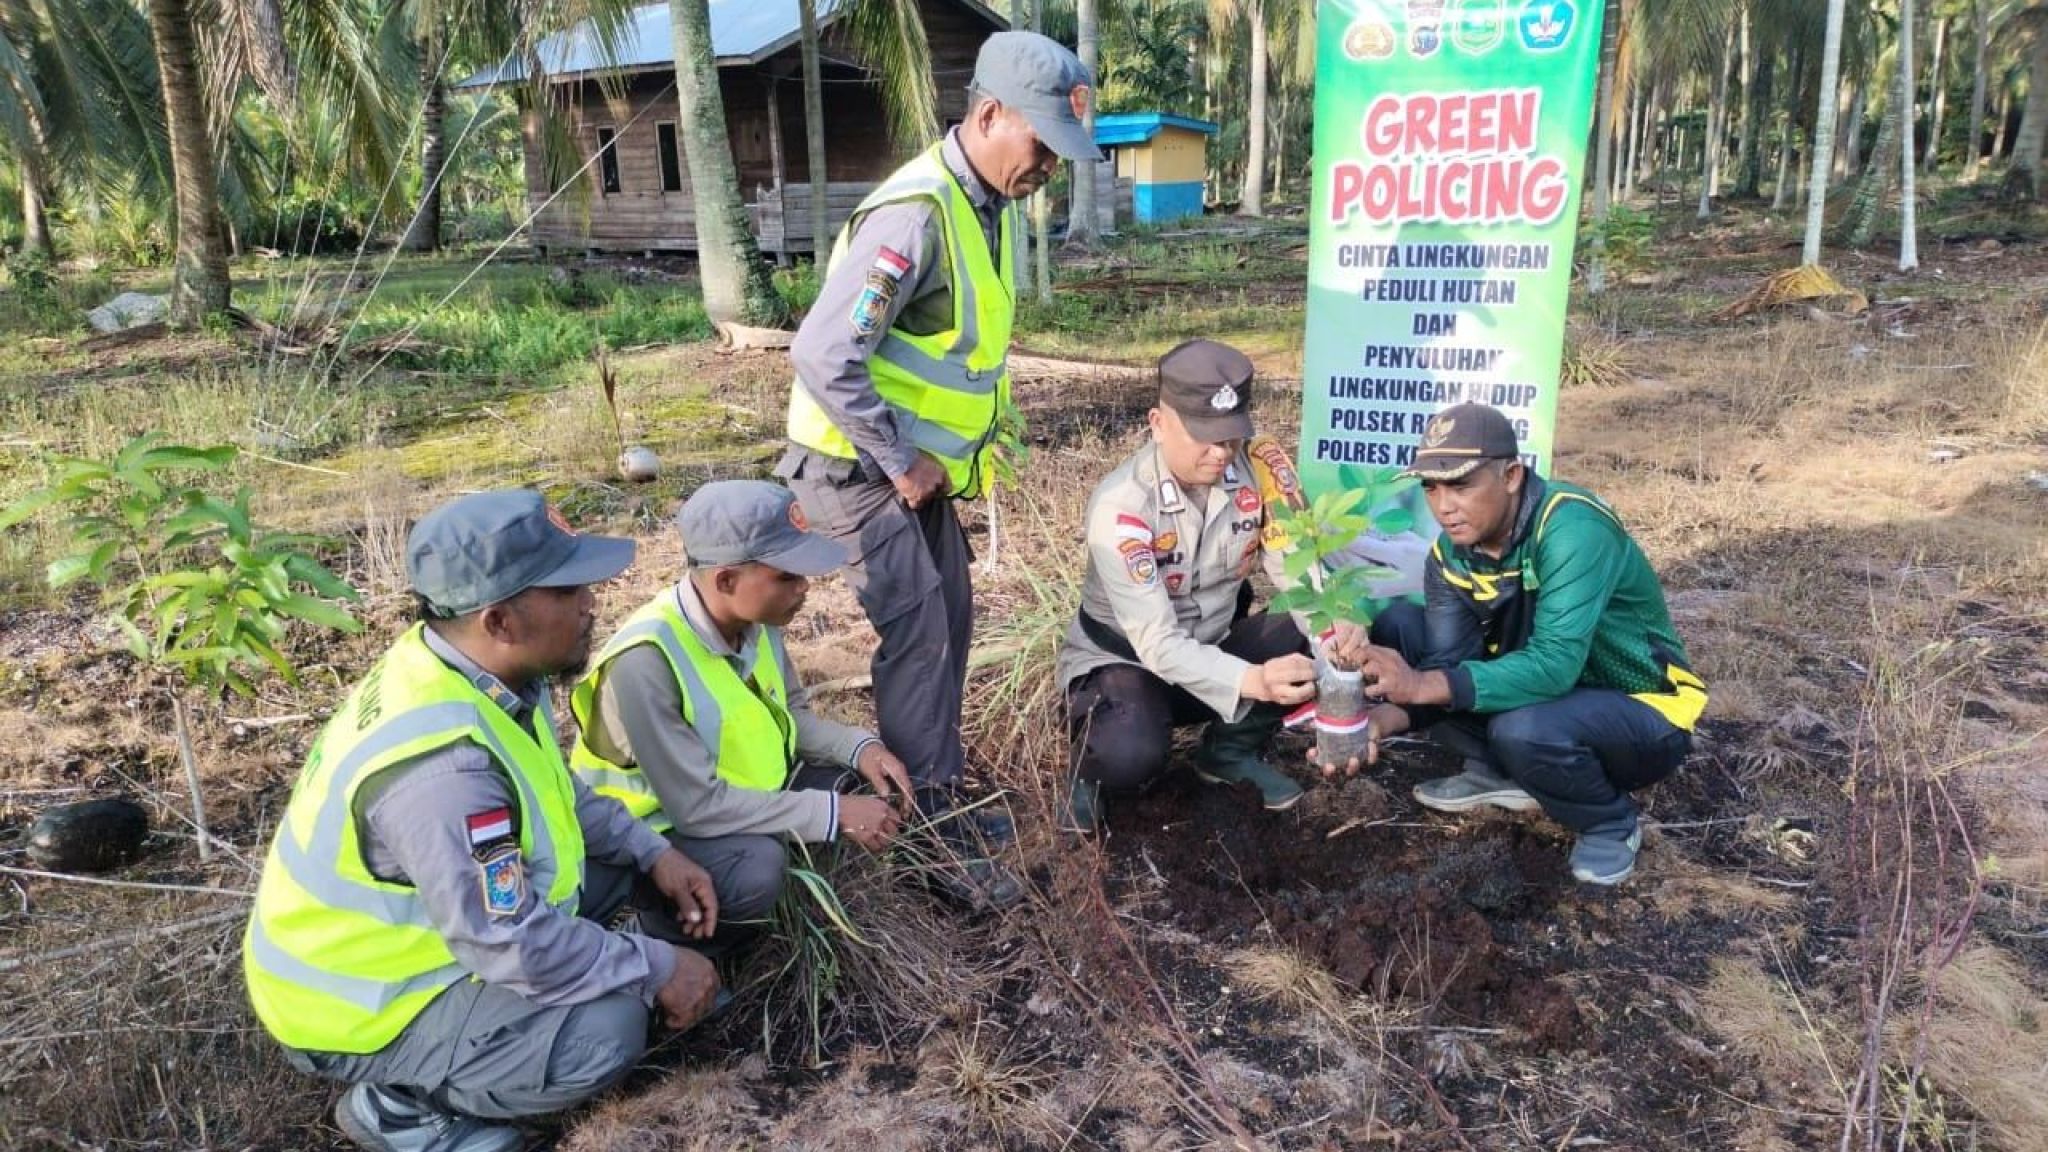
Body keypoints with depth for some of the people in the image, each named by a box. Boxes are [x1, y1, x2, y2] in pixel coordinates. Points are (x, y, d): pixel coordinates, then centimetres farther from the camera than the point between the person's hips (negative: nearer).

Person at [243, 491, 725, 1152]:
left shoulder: (484, 673, -8)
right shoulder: (443, 764, -36)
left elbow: (558, 795, 9)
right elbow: (513, 946, -32)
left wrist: (652, 853, -2)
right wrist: (657, 969, -20)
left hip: (406, 924, 9)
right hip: (354, 1005, -9)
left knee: (614, 860, 6)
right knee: (607, 1028, -24)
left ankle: (458, 999, 9)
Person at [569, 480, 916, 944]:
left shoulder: (755, 618, -11)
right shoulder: (646, 662, -34)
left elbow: (789, 714, 5)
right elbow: (697, 806, -32)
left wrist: (860, 747, -14)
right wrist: (833, 813, -29)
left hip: (733, 792, 7)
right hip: (652, 828, -7)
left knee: (853, 769, -5)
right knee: (757, 866, -33)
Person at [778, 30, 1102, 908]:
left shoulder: (987, 205, 6)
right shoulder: (916, 214, -24)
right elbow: (824, 355, -29)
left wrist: (926, 460, 9)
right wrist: (898, 464, -20)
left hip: (917, 463, 9)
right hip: (861, 467, -9)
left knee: (949, 623, 13)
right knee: (918, 635, -9)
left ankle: (937, 798, 27)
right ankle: (929, 832, 1)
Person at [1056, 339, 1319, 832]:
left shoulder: (1261, 467, -16)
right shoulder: (1120, 505, -29)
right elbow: (1157, 643, -33)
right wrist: (1253, 680, -49)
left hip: (1214, 646, 5)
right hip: (1124, 657, -5)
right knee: (1131, 757, -36)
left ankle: (1230, 751, 5)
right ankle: (1089, 763, 3)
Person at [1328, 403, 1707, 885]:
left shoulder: (1572, 527, -30)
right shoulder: (1450, 555, -8)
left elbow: (1554, 664, -38)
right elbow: (1448, 666, -13)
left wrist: (1421, 685, -47)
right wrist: (1385, 719, -34)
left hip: (1643, 708, -6)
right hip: (1548, 689, 6)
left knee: (1523, 731, -39)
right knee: (1396, 627, -7)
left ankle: (1611, 823, -5)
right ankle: (1497, 773, 6)